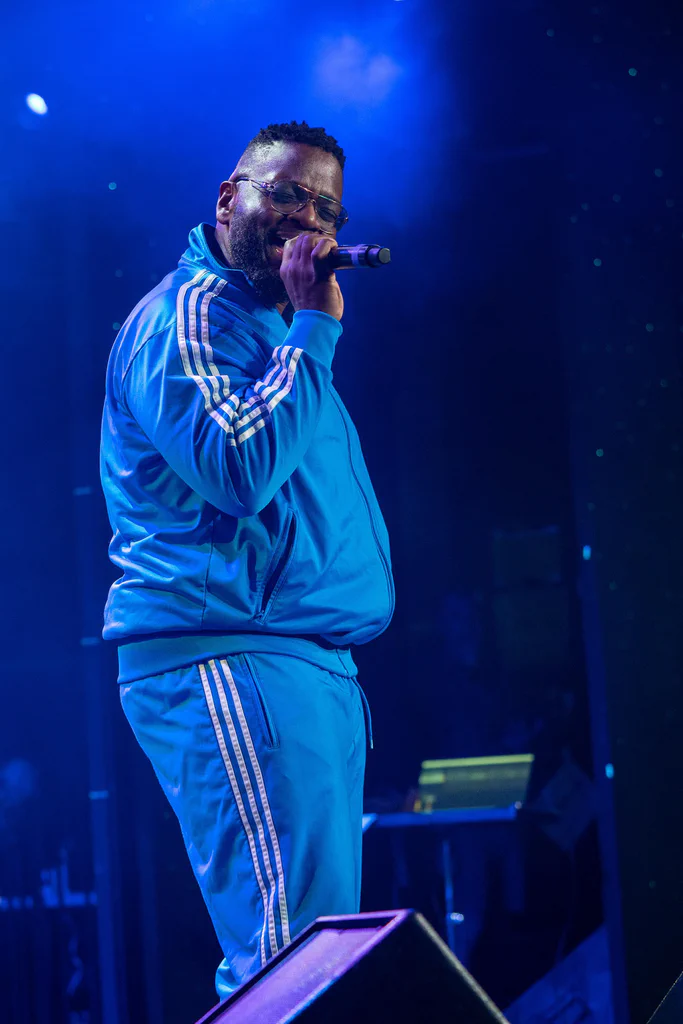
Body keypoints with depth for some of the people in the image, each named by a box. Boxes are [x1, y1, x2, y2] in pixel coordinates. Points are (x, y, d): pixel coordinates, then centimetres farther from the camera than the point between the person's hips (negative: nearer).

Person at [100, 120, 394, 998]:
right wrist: (316, 329, -14)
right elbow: (241, 465, -20)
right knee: (293, 961, -18)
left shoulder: (275, 330, 24)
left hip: (308, 658, 10)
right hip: (231, 659, -10)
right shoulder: (191, 311, -6)